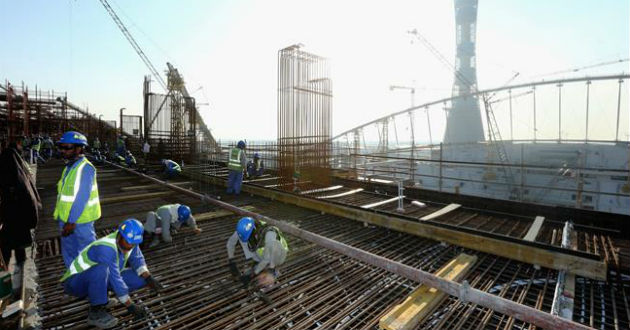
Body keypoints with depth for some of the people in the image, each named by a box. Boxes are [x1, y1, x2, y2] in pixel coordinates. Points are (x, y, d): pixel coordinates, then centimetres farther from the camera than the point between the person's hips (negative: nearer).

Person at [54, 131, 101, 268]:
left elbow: (82, 197, -23)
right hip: (66, 218, 9)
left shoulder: (85, 168, -20)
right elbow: (64, 193, 13)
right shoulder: (69, 167, 8)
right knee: (69, 252, 22)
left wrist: (72, 222, -21)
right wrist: (63, 218, 15)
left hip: (81, 220, -9)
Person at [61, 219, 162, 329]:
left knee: (142, 277, -6)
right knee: (102, 269, -39)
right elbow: (115, 279, -31)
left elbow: (137, 259, 1)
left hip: (99, 279, 7)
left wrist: (148, 277, -16)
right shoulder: (106, 248, -34)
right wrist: (130, 306, -25)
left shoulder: (129, 239, -13)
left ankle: (99, 297, 7)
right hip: (75, 282, -7)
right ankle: (95, 312, -18)